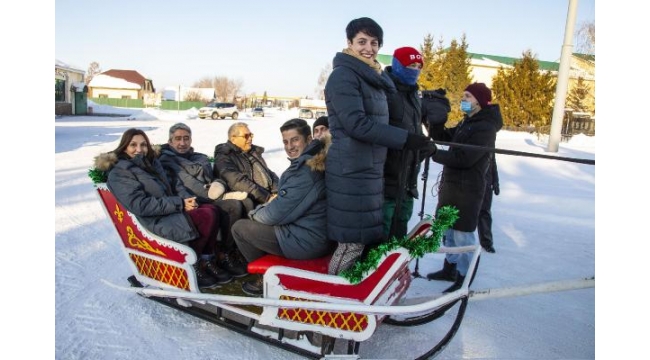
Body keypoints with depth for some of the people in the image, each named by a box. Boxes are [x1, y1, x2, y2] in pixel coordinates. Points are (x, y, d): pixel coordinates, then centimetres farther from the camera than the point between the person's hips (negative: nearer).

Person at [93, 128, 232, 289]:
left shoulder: (152, 163, 18)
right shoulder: (119, 173, -6)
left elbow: (172, 185, 16)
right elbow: (141, 206, -18)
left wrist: (187, 198, -8)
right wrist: (179, 204, -20)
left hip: (171, 211, 7)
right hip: (154, 221, -7)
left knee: (211, 210, -18)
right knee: (206, 217, -24)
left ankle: (207, 260, -8)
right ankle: (192, 266, -8)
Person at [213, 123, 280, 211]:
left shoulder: (255, 153, 24)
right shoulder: (224, 158, 1)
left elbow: (270, 173, 20)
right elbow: (238, 182, -14)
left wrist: (277, 192, -2)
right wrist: (267, 197, -19)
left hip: (270, 196, 7)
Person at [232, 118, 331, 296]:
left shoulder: (305, 170, -23)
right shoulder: (315, 162, 7)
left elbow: (278, 213, -19)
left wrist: (254, 213, 0)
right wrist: (263, 208, 6)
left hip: (306, 241, -10)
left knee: (239, 227, 4)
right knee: (261, 214, 26)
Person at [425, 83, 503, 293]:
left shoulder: (485, 128, -16)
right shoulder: (467, 122, 13)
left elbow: (464, 158, -24)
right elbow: (443, 137, 11)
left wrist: (434, 154, -18)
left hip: (467, 188, -9)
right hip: (451, 184, 9)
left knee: (463, 235, -2)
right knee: (448, 230, 19)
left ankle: (463, 279, 10)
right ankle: (450, 269, 34)